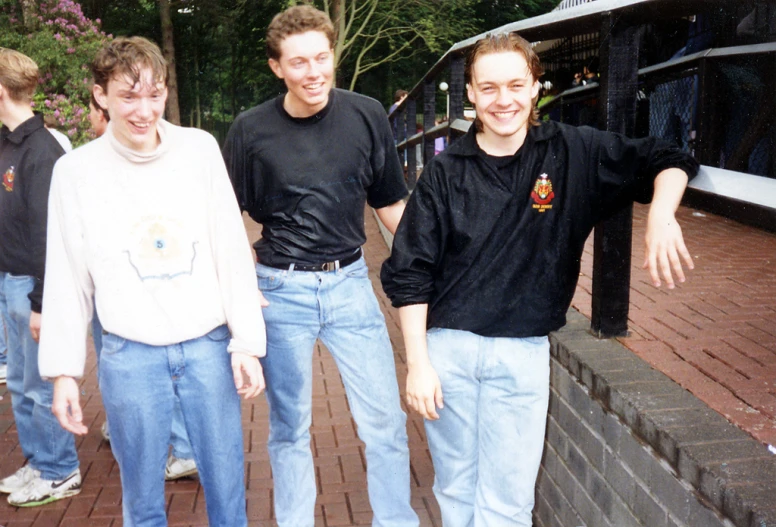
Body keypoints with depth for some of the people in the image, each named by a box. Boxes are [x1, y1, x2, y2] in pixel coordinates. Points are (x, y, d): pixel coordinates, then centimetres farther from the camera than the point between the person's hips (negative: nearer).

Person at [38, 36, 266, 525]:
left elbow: (233, 250, 1)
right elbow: (67, 278, 3)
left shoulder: (200, 149, -1)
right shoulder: (77, 170, -1)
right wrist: (64, 370, 3)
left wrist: (246, 340, -1)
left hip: (208, 347, 1)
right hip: (130, 358, 0)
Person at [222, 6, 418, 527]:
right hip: (281, 290, -1)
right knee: (290, 427, 12)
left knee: (385, 419, 5)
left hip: (350, 283, 1)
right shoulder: (251, 130, -6)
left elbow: (391, 203, 7)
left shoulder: (368, 116, -3)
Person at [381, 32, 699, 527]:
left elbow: (668, 161, 3)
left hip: (523, 353, 0)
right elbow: (409, 274, -2)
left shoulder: (572, 152, -2)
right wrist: (417, 363, -6)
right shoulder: (445, 172, -3)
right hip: (448, 346, 1)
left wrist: (661, 218, -19)